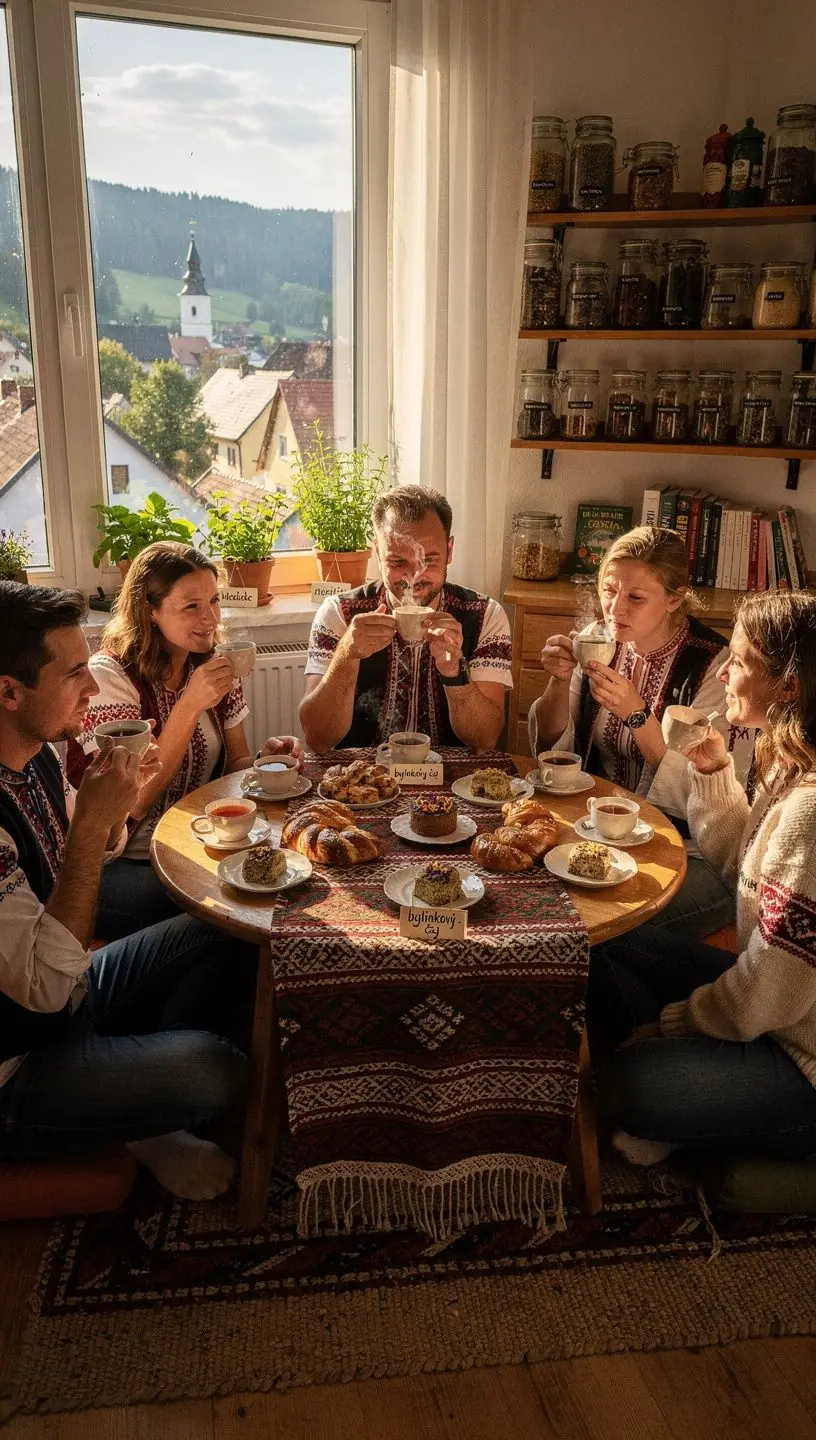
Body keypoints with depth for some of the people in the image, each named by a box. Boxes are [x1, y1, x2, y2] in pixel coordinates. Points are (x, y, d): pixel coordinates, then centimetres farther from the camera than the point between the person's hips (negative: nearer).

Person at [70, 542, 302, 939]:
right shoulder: (110, 675, -13)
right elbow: (132, 804, -17)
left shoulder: (212, 666, 6)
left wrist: (267, 758, -14)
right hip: (128, 863, -6)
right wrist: (191, 704, -24)